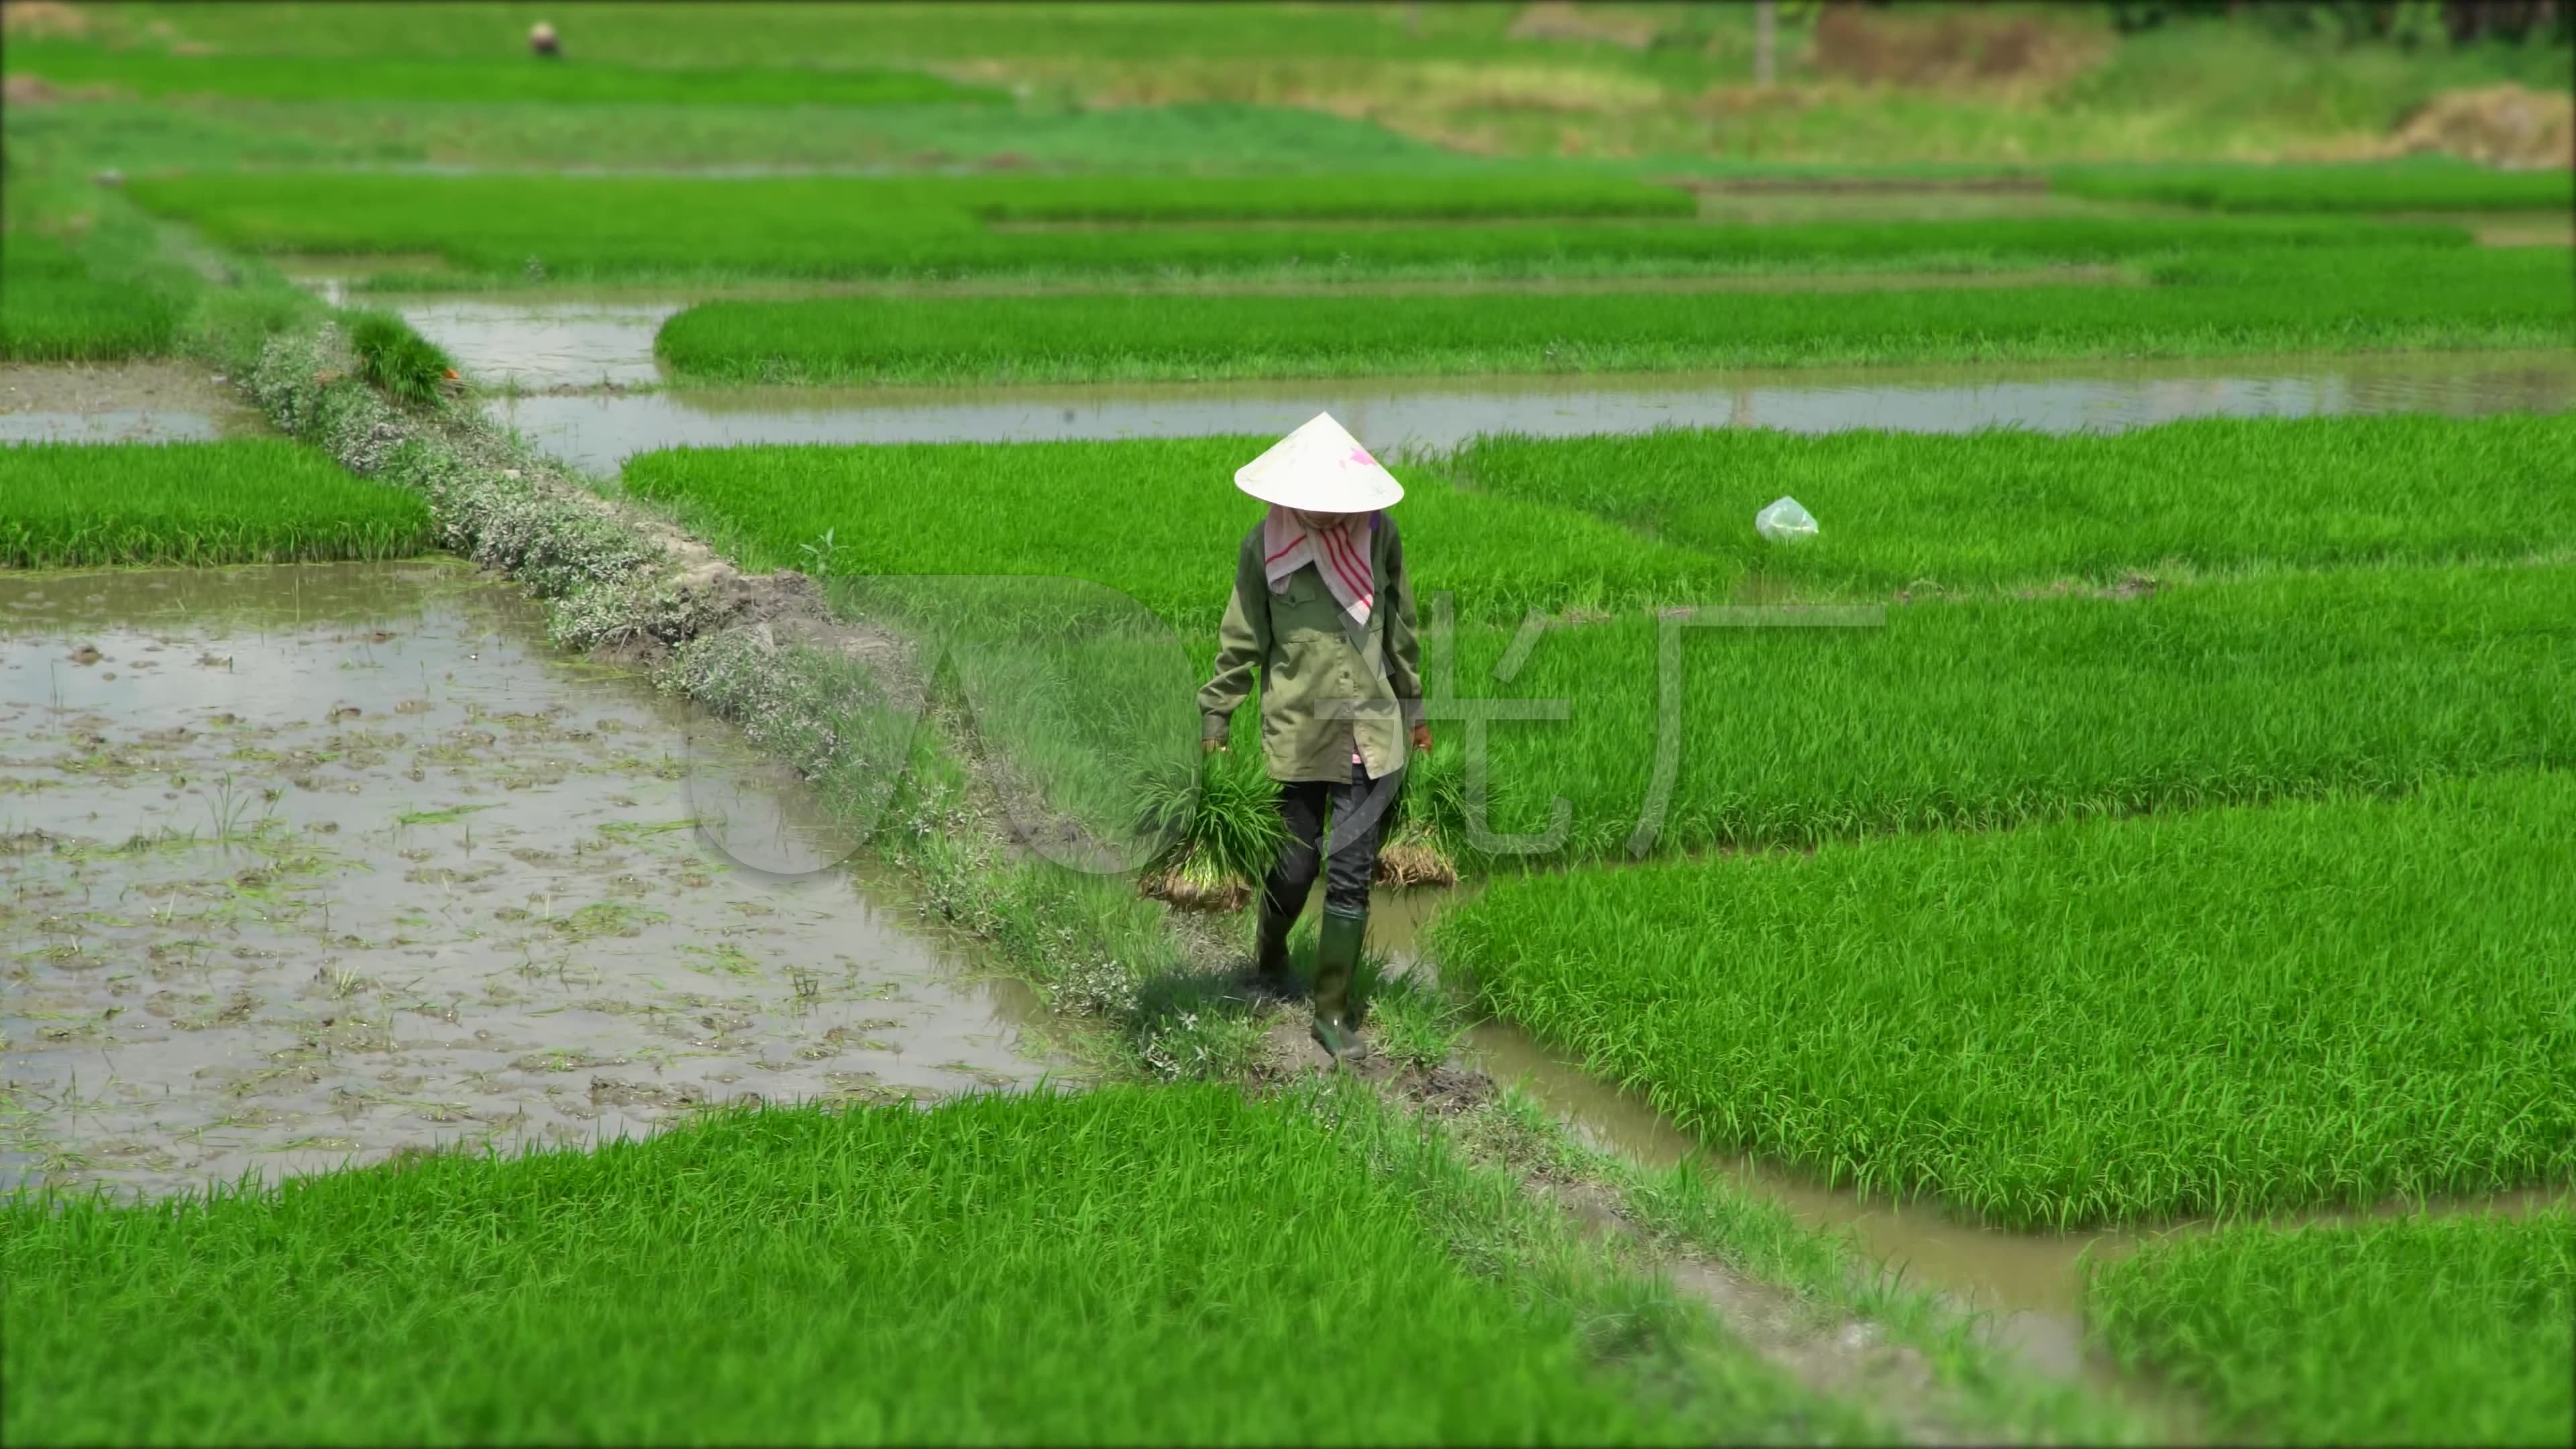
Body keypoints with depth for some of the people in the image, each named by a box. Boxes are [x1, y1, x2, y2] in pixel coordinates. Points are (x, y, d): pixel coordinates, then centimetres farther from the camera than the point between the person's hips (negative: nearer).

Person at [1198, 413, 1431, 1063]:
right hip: (1298, 733, -1)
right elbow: (1240, 642, 1)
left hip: (1372, 733, 2)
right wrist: (1215, 718, 3)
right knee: (1298, 862, 11)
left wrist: (1413, 704, 20)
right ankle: (1269, 955, 42)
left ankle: (1334, 1010, 10)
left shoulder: (1379, 534, -2)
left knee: (1352, 873, 0)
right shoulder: (1265, 546, -9)